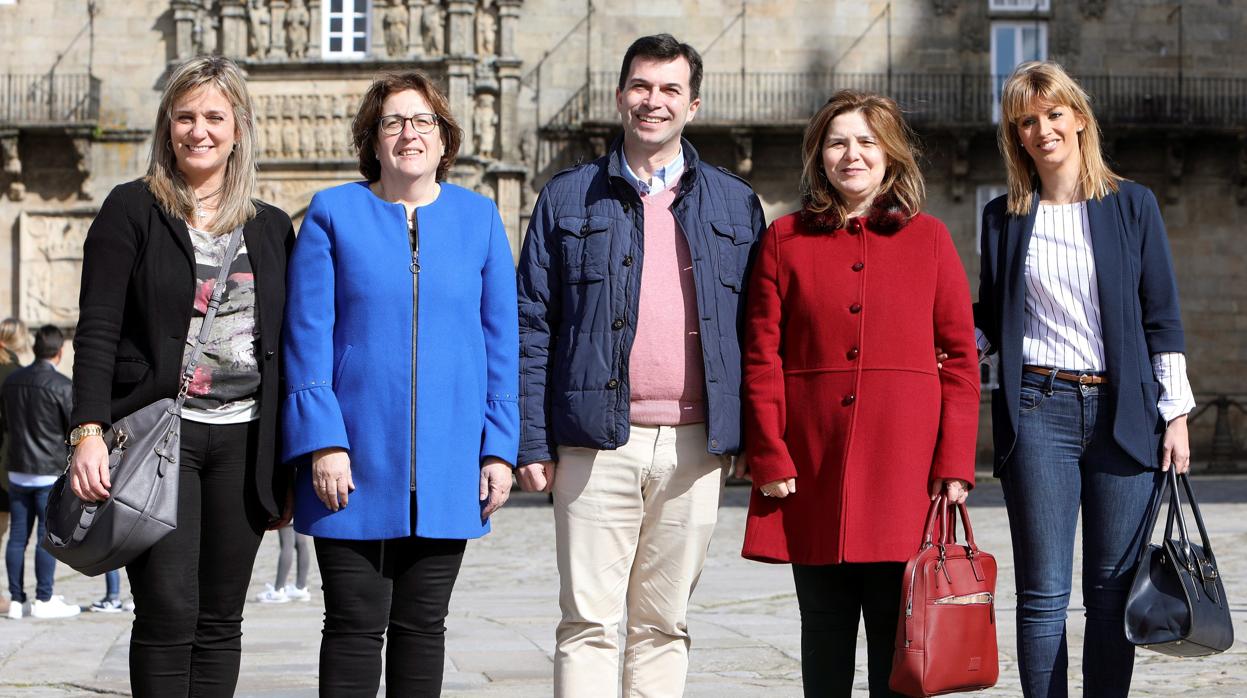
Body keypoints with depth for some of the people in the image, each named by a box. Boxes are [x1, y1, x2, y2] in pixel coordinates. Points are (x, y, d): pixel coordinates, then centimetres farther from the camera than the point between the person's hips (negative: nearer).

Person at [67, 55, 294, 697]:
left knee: (220, 620, 4)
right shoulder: (132, 210, 3)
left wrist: (286, 464, 12)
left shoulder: (271, 228, 13)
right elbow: (97, 331, -4)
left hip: (244, 440, 4)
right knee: (168, 612, -11)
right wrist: (88, 431, -17)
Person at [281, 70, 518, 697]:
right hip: (356, 463, -2)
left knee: (422, 623, 9)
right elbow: (307, 335, -2)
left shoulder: (479, 218, 8)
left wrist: (499, 448, 1)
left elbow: (500, 341, 8)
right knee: (355, 623, -1)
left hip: (446, 467, 2)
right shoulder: (333, 214, 3)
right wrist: (322, 442, -11)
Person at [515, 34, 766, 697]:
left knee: (664, 623, 9)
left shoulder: (735, 203, 11)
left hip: (695, 444, 2)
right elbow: (531, 327, 4)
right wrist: (530, 441, -4)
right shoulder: (569, 198, 7)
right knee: (589, 621, -3)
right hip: (598, 443, -2)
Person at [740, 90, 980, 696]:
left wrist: (954, 464, -3)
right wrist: (770, 457, -5)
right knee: (824, 629, 6)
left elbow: (960, 358, 5)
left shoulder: (929, 239, 8)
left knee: (897, 630, -1)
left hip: (904, 465, 0)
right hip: (813, 465, 1)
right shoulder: (785, 239, 8)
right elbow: (761, 357, 4)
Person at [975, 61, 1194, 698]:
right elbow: (990, 322, 15)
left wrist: (1176, 413, 2)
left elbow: (1161, 318, 7)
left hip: (1123, 413, 0)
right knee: (1043, 591, -1)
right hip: (1038, 412, 0)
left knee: (1112, 590, 2)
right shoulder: (1005, 218, 9)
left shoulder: (1132, 206, 7)